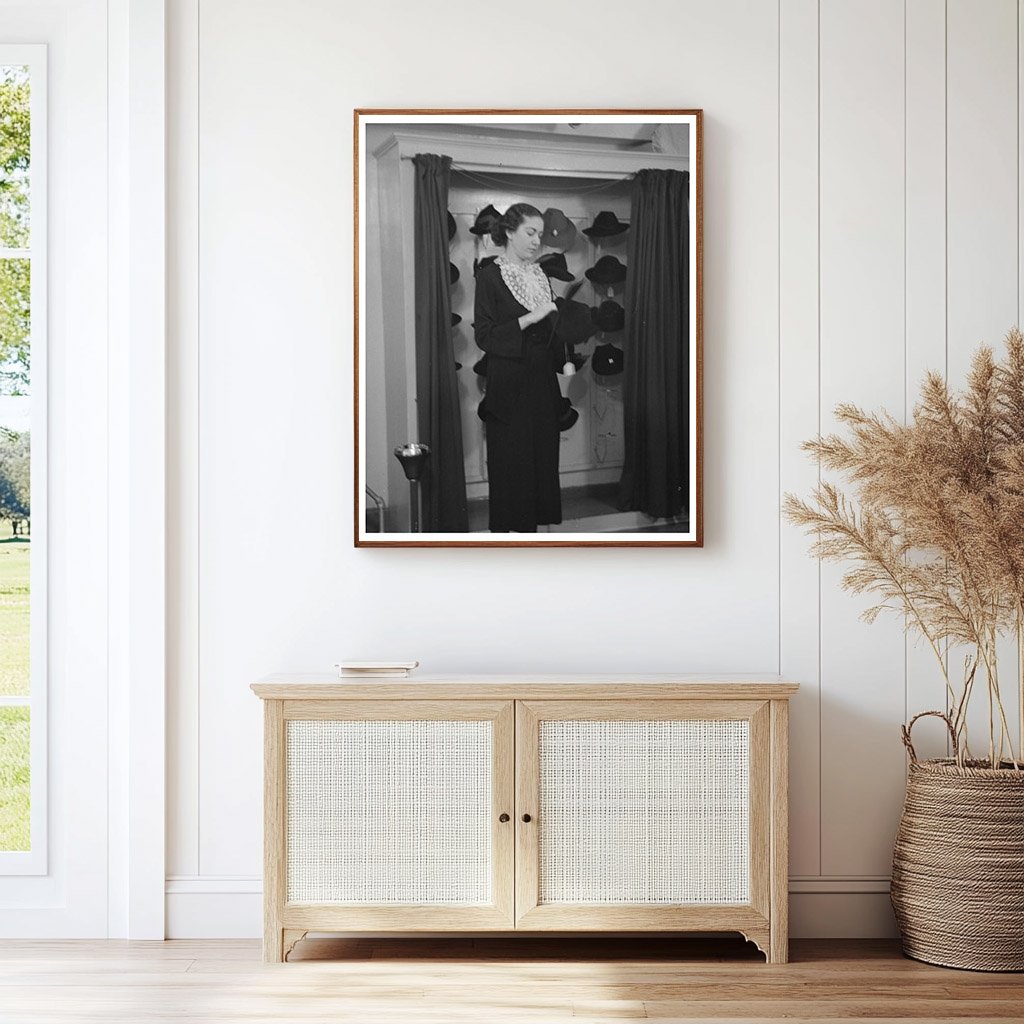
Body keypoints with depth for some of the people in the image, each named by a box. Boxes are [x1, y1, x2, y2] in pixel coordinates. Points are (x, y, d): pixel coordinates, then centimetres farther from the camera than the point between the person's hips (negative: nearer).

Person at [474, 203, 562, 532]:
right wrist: (529, 318, -21)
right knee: (509, 465, -2)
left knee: (541, 459, 7)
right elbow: (484, 336, -14)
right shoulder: (490, 276, -7)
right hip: (509, 388, -6)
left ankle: (530, 528, 15)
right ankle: (503, 531, 7)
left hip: (541, 386, 6)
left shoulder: (540, 276, 12)